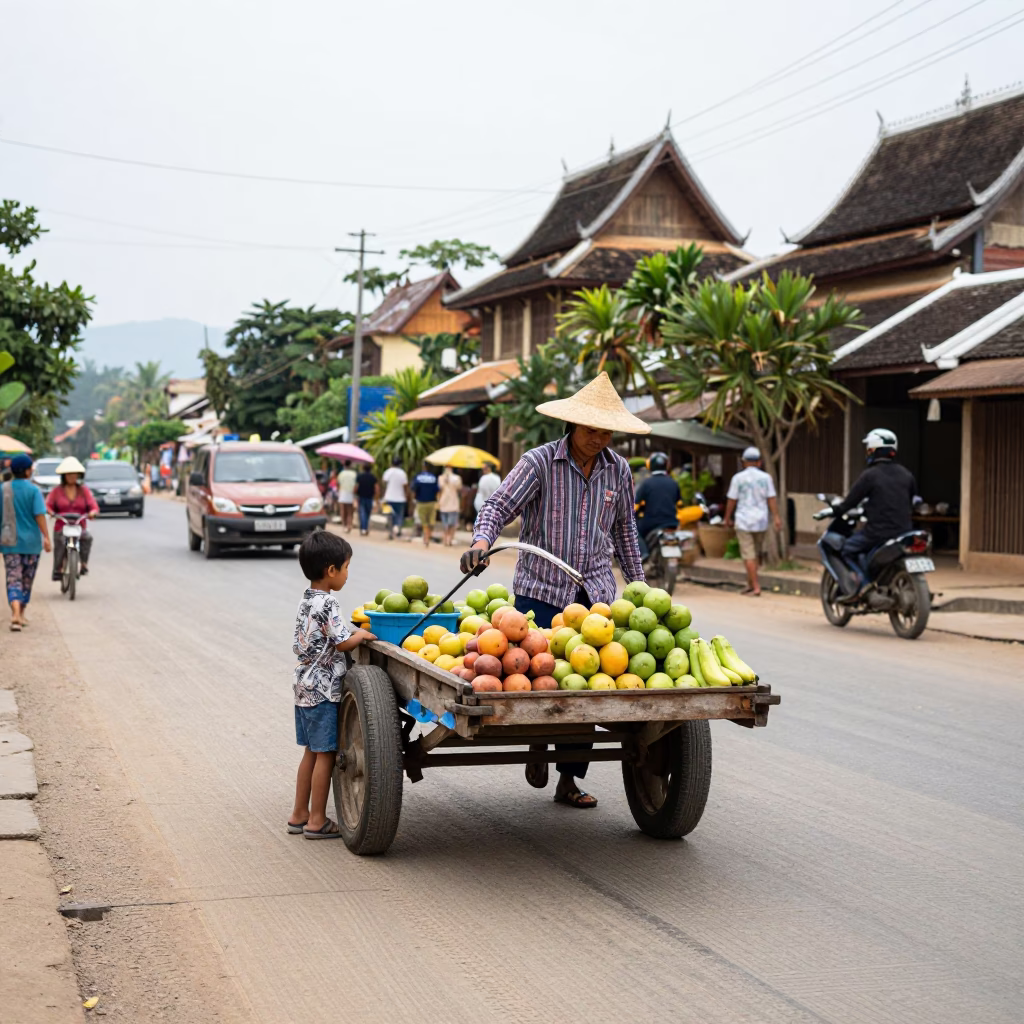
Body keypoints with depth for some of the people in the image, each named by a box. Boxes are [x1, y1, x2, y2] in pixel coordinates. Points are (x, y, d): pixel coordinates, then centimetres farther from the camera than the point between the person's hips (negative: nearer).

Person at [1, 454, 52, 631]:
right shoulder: (33, 490, -8)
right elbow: (39, 515, -16)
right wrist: (46, 537, -18)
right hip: (31, 541, -1)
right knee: (27, 580, 14)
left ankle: (16, 613, -23)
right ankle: (21, 615, 22)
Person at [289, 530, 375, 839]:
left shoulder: (305, 601, 10)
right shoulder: (327, 604, -19)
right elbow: (343, 643, -20)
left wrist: (351, 635, 16)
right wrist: (362, 636, -1)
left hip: (305, 687, 9)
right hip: (324, 689, -9)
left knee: (312, 752, 16)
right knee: (325, 754, -2)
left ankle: (299, 815, 22)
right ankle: (317, 821, 3)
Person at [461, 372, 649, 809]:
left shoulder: (618, 469, 7)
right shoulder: (539, 462, -7)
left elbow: (624, 529, 18)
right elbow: (499, 506, -14)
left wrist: (637, 584, 20)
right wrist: (481, 542, -33)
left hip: (595, 592, 3)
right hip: (540, 588, -3)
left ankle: (569, 780, 11)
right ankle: (537, 745, 23)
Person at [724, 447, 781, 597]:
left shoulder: (738, 478, -5)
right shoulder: (765, 478, 1)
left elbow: (731, 500, -1)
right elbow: (771, 499, -2)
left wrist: (728, 518, 10)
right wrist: (776, 517, 0)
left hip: (744, 521, -3)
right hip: (761, 521, 3)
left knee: (749, 555, -3)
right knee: (756, 554, 16)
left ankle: (756, 587, -8)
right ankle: (750, 583, 20)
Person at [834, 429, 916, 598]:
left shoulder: (870, 475, -9)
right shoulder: (906, 474, 10)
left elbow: (851, 501, -6)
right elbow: (912, 503, 19)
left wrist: (836, 511, 12)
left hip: (879, 531, -7)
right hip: (904, 530, 7)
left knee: (848, 548, 10)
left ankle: (861, 582, -8)